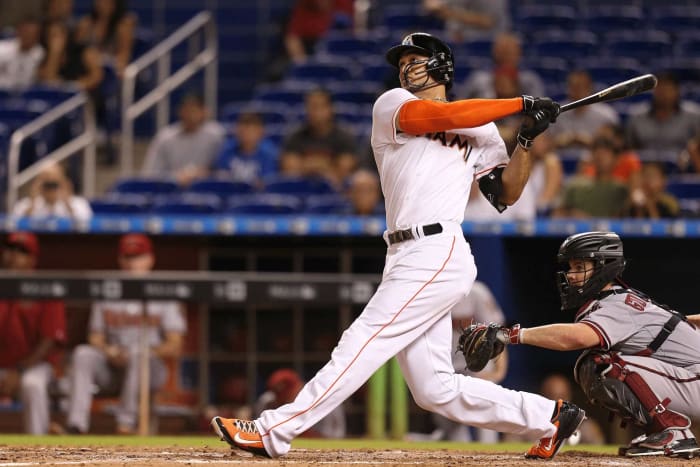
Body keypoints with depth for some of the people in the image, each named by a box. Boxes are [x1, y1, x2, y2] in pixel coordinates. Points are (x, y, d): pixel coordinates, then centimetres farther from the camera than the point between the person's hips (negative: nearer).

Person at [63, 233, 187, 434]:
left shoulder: (163, 296, 3)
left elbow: (175, 348, -3)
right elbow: (95, 338, 11)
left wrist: (149, 351, -21)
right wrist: (108, 351, -12)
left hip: (152, 367, -3)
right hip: (111, 366, 3)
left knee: (137, 351, -36)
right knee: (83, 353, -26)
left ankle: (126, 423, -39)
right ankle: (76, 424, -39)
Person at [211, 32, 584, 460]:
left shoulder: (480, 129, 14)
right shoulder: (391, 105, 14)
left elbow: (506, 193, 13)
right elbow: (440, 116, -5)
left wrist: (527, 141, 0)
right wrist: (521, 103, -4)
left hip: (438, 254, -4)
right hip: (407, 260, 4)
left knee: (360, 346, -12)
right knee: (435, 389, 2)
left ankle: (272, 432, -14)